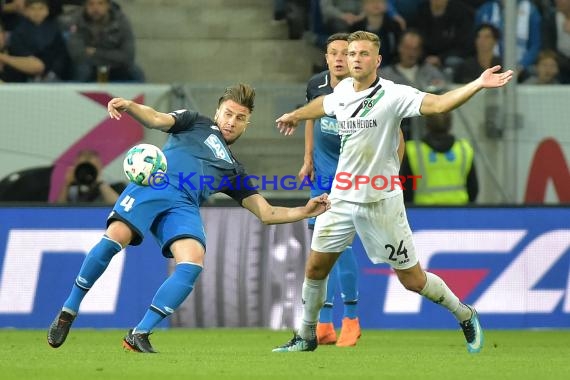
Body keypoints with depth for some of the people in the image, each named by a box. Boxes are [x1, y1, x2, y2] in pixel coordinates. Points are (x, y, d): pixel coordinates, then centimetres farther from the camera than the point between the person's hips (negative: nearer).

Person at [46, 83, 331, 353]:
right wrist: (129, 106, -15)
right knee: (116, 236, -28)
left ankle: (139, 335, -20)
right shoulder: (197, 123, 26)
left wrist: (305, 212, 14)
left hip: (184, 207, 3)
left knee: (193, 262, -26)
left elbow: (267, 214, 30)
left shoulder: (233, 171, 34)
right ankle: (68, 312, -9)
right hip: (153, 185, -3)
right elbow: (156, 120, 8)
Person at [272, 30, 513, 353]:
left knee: (413, 280, -1)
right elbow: (323, 105, 27)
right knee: (316, 268, 9)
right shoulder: (342, 91, 3)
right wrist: (295, 115, 46)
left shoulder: (393, 95, -16)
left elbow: (437, 104, -31)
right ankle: (307, 336, 29)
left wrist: (477, 85, -44)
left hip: (381, 202, -5)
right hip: (342, 199, 5)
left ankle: (466, 316, 22)